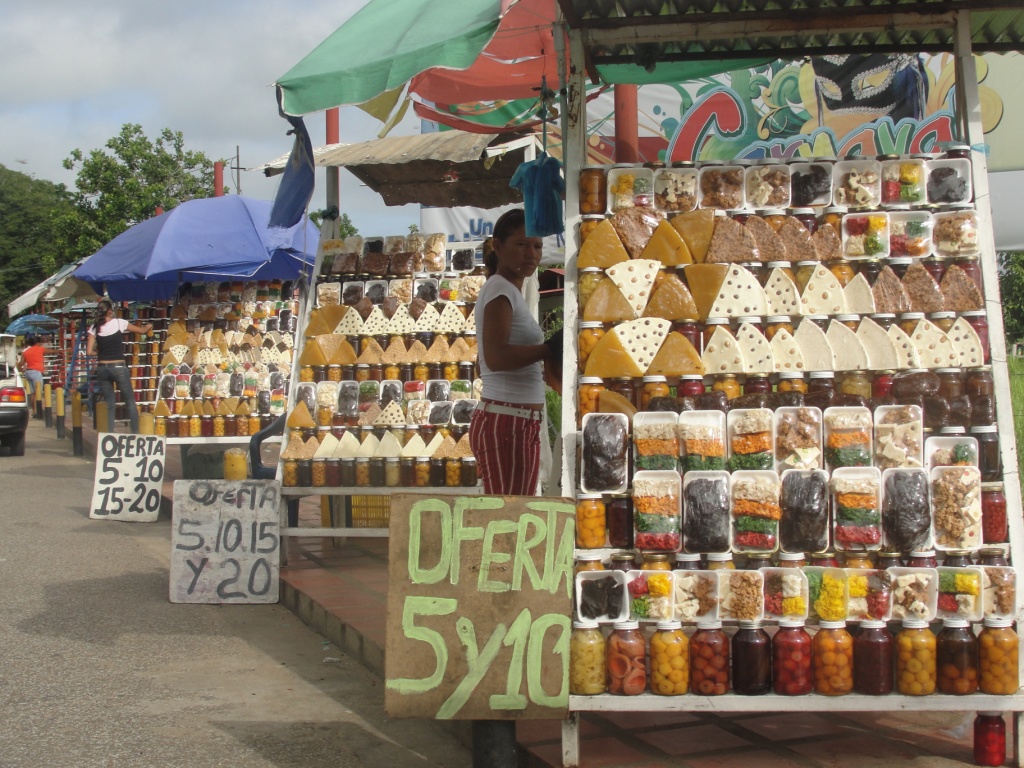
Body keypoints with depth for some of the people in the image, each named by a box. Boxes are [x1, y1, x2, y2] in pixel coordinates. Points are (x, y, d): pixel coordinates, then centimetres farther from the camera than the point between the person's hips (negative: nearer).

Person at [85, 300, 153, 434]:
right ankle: (136, 432, 7)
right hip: (119, 367, -3)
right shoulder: (119, 323, -4)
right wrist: (148, 326, 32)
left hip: (102, 368, 3)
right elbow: (142, 330, 10)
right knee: (130, 402, 9)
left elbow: (89, 351, -2)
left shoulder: (94, 327, 2)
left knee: (109, 405, 12)